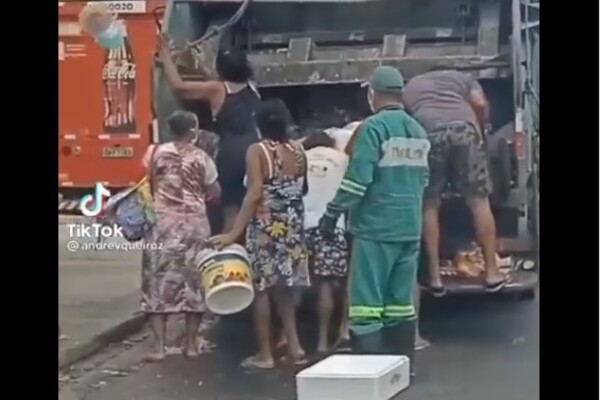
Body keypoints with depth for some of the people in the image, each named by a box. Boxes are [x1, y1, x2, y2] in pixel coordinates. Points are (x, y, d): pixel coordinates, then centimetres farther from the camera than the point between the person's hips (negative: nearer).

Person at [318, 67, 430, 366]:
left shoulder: (373, 127, -12)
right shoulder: (418, 131, 11)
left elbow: (357, 179, -18)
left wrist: (332, 213, -10)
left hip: (376, 228, -7)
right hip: (410, 229, 7)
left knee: (367, 300, -5)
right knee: (401, 301, 13)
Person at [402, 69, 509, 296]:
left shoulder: (409, 87, 36)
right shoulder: (462, 77, 33)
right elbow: (481, 104, 14)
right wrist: (479, 132, 26)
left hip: (427, 133, 0)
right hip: (463, 128, 0)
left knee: (429, 206, 9)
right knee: (479, 201, 6)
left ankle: (435, 278, 6)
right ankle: (492, 273, 7)